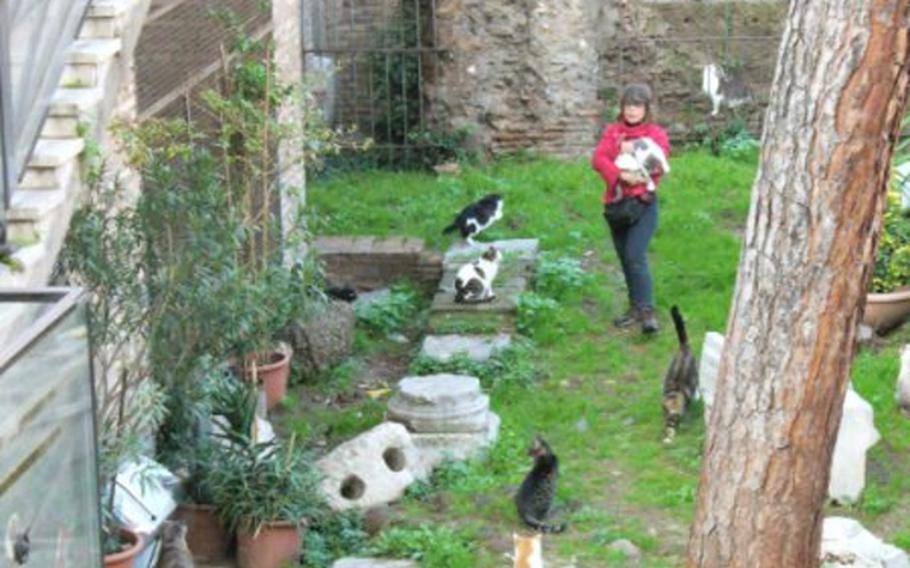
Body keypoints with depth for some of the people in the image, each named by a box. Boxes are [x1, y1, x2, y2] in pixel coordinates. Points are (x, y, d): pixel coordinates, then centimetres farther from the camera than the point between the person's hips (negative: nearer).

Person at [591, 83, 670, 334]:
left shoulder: (656, 134, 3)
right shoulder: (612, 132, 9)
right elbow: (598, 159, -8)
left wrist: (632, 151, -16)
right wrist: (620, 174, -23)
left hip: (643, 203, -4)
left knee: (635, 256, -17)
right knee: (625, 259, 10)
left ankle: (647, 311, -15)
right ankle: (635, 307, 21)